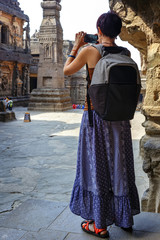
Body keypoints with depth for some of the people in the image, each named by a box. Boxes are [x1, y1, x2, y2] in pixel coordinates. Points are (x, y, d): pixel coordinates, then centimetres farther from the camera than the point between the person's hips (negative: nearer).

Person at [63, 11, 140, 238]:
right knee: (119, 165, 15)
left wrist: (77, 46, 13)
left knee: (96, 167, 6)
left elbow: (67, 70, 4)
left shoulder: (89, 51, -10)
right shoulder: (126, 53, 2)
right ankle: (125, 218, 28)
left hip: (96, 115, -4)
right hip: (120, 116, 4)